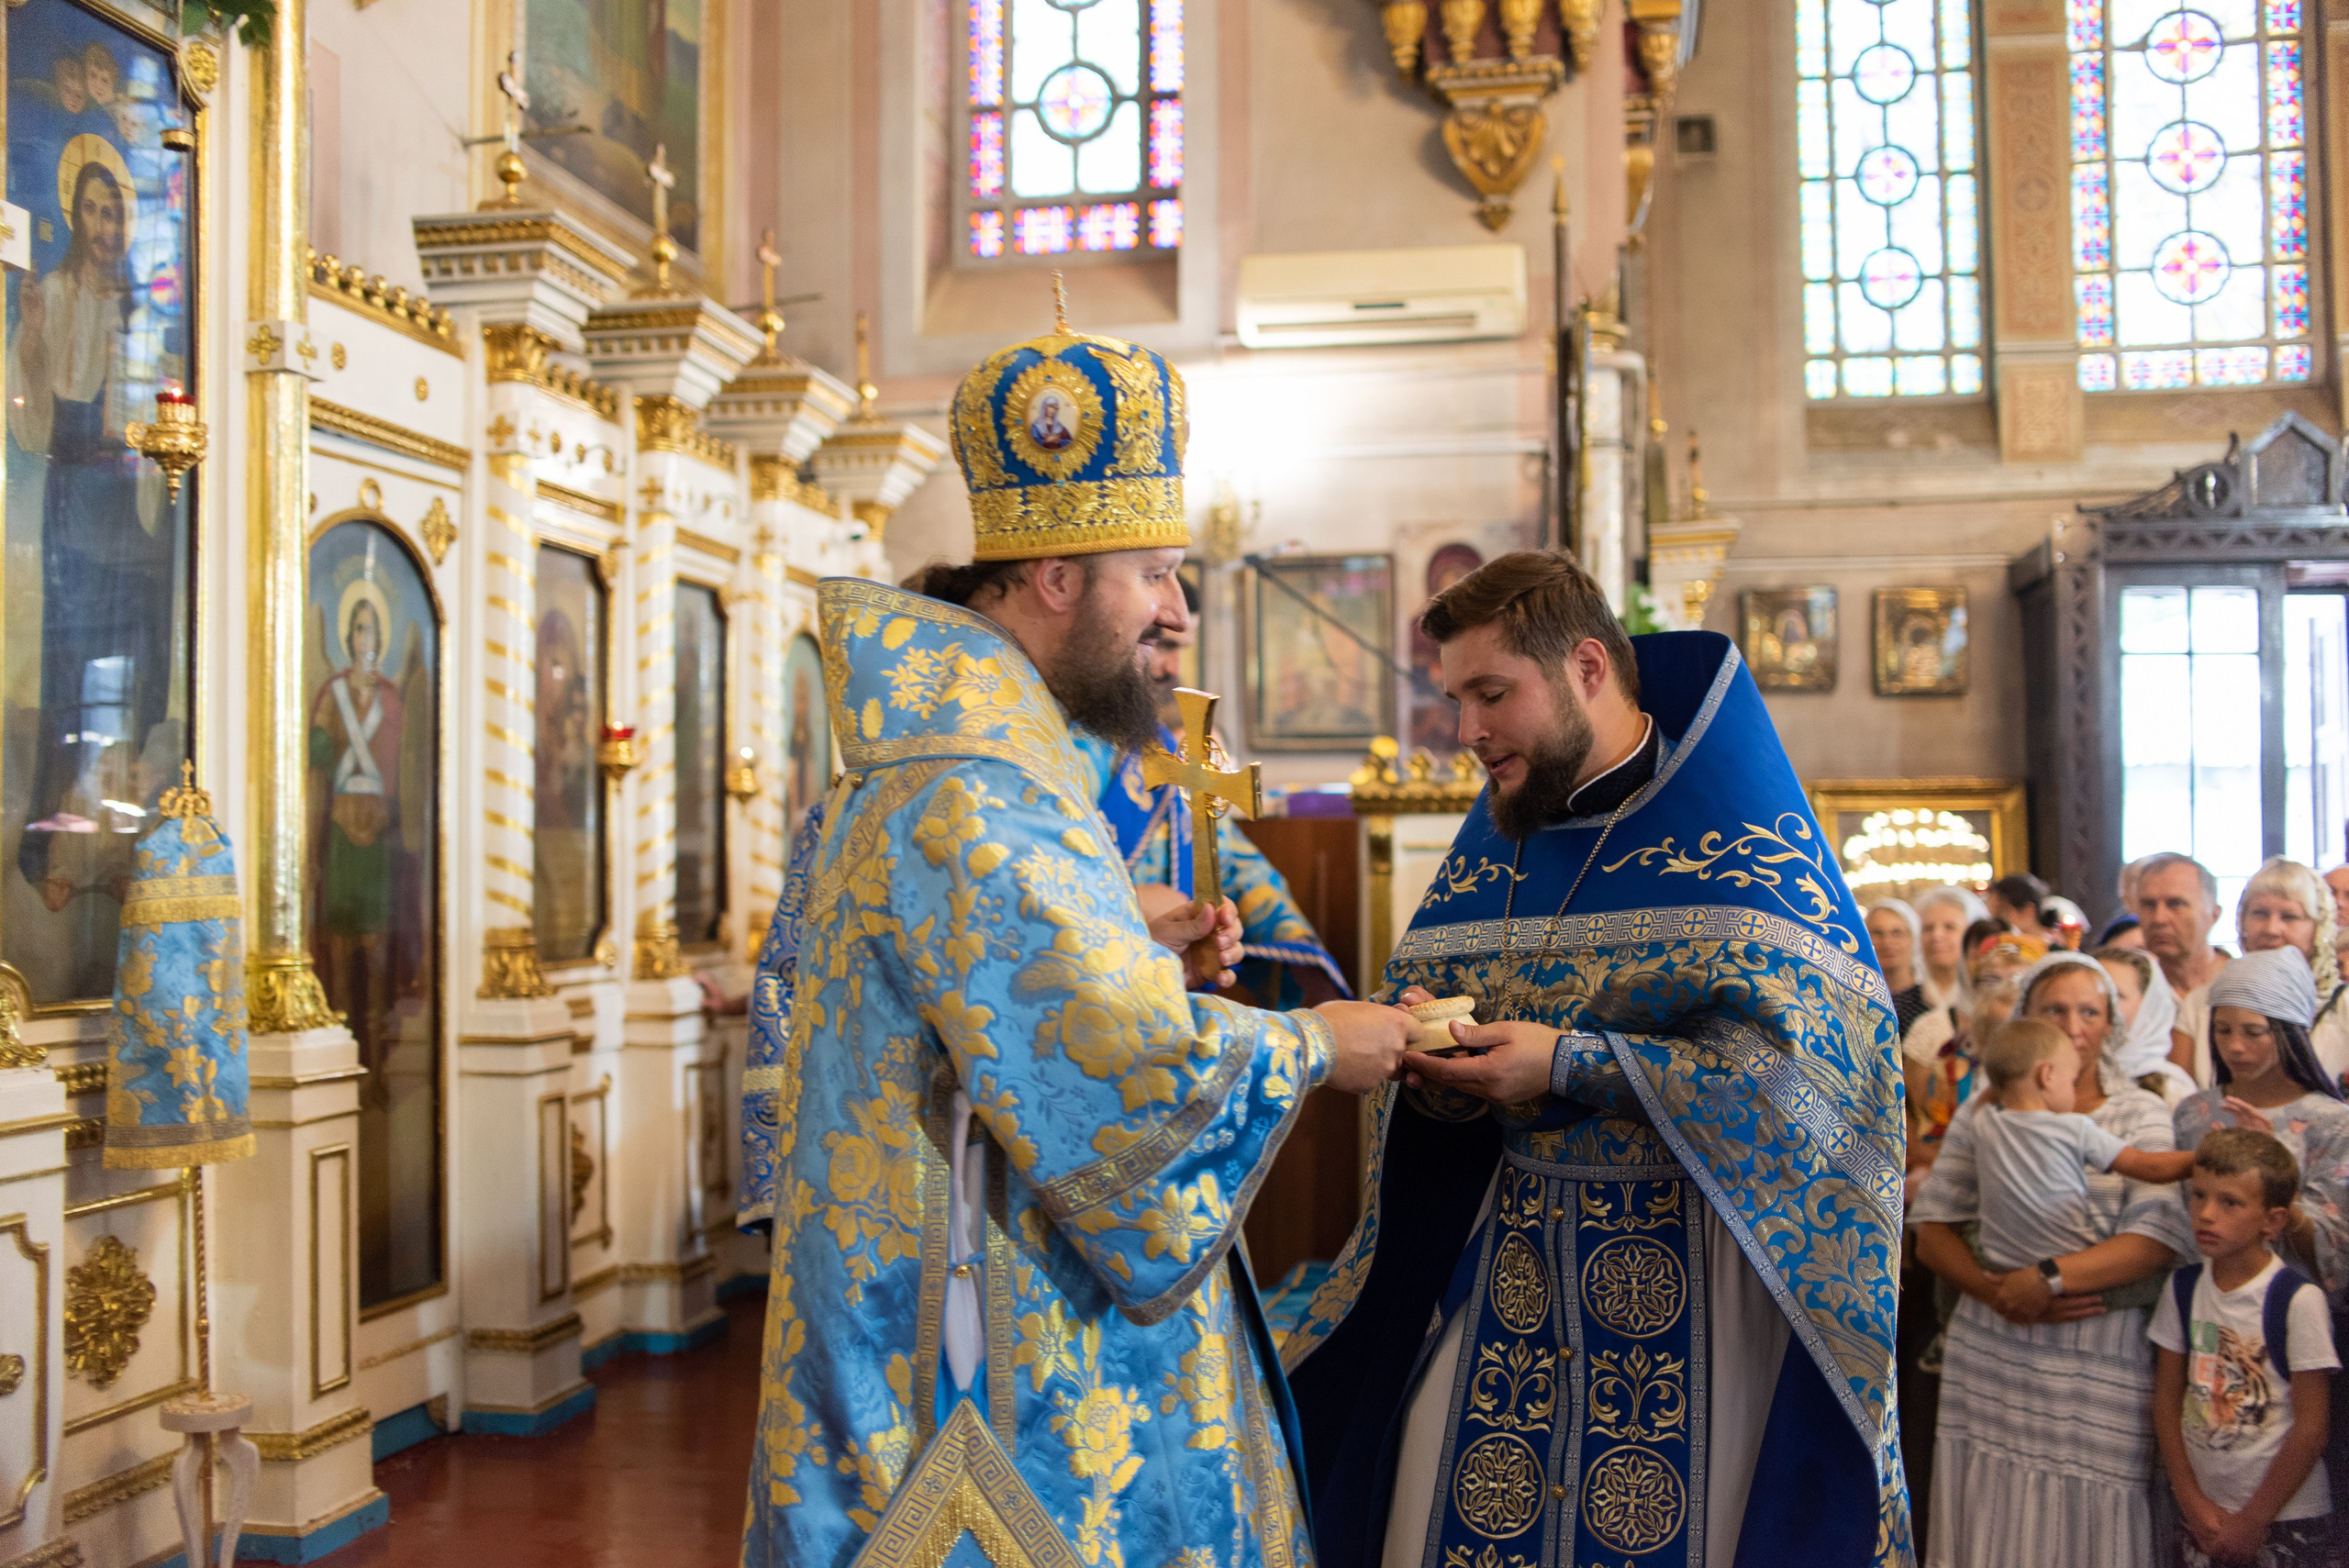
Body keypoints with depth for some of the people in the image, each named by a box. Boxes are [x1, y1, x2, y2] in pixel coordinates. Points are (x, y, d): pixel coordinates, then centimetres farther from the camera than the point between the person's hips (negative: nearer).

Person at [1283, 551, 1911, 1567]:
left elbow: (1809, 1056, -18)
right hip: (1506, 1246, 5)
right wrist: (1427, 1046, -11)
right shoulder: (1497, 832, 10)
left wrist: (1572, 1068, -23)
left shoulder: (1735, 830, -9)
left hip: (1690, 1254, -5)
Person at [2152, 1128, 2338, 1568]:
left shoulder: (2298, 1300, -15)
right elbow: (2167, 1398, 4)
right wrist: (2192, 1500, -2)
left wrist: (2254, 1519, -8)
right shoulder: (2183, 1288, -1)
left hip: (2288, 1516, -4)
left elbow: (2313, 1425, -12)